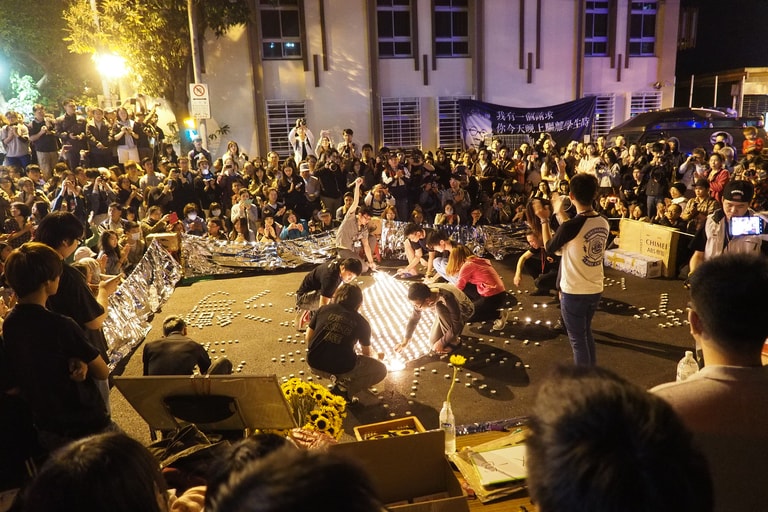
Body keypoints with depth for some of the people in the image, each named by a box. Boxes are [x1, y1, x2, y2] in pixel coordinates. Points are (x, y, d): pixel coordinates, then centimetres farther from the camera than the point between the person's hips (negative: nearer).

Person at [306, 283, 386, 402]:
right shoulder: (361, 322, 8)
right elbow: (366, 353, 24)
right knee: (381, 370, 15)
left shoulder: (323, 309, 10)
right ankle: (344, 389, -2)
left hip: (314, 364, 5)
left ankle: (336, 377, 13)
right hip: (341, 368, -5)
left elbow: (308, 338, 14)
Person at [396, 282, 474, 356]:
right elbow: (414, 318, -7)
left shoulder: (447, 298, -42)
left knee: (440, 307, -35)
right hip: (447, 313, 5)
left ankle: (453, 342, -17)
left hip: (464, 310, -5)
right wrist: (405, 341, -2)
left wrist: (441, 343, -26)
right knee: (433, 343, -9)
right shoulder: (422, 297, -23)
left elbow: (456, 326, -34)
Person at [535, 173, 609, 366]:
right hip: (595, 290, 7)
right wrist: (561, 217, 20)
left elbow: (549, 248, -6)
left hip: (574, 292, -7)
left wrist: (544, 221, 6)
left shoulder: (571, 226, -23)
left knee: (578, 339, 7)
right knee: (586, 332, 25)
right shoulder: (604, 223, -2)